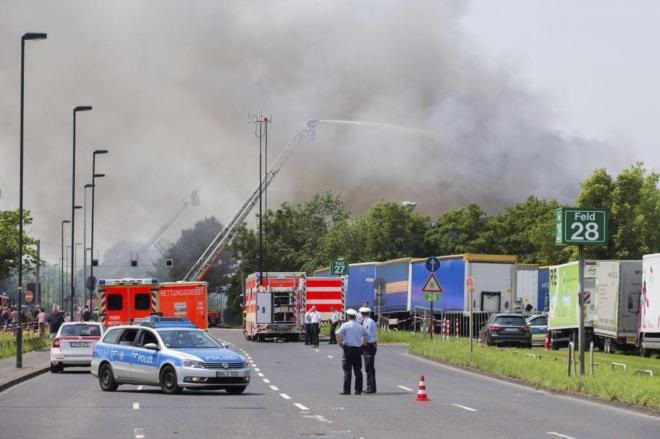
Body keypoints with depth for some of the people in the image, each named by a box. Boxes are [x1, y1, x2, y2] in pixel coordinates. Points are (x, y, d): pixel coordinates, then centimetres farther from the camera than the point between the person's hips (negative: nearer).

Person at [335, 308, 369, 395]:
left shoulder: (345, 325, -4)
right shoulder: (360, 326, 11)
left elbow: (338, 334, -17)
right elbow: (366, 335, 19)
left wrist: (340, 344, -6)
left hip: (348, 349, -4)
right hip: (358, 349, 4)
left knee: (347, 370, -3)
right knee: (358, 370, 8)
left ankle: (346, 390, -6)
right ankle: (358, 390, 7)